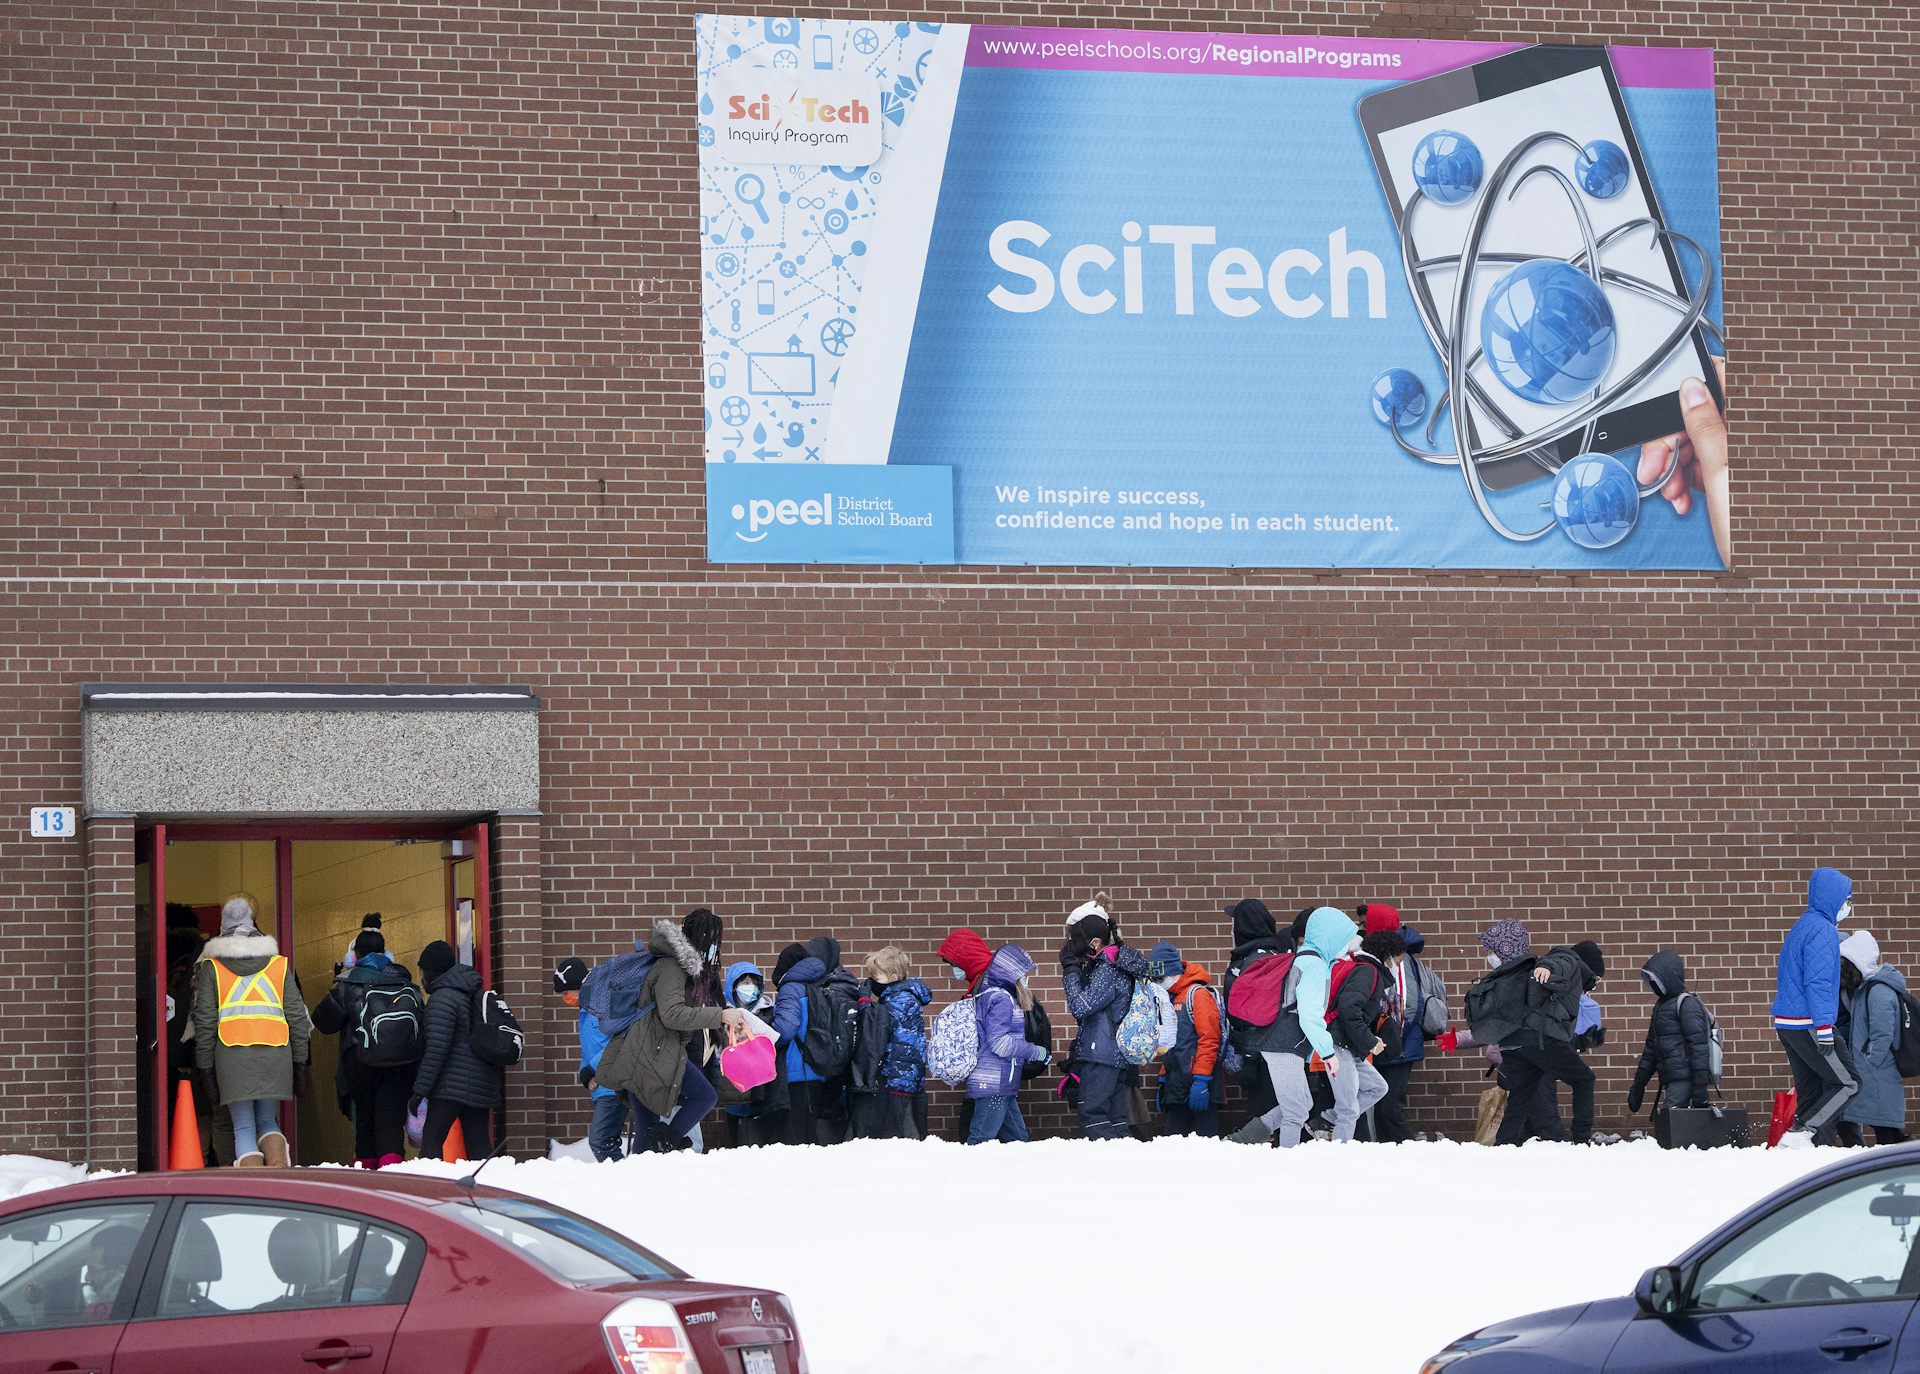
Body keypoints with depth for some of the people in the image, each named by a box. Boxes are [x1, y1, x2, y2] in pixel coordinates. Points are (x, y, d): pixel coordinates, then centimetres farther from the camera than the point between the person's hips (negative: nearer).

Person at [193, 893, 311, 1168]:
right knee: (268, 1122, 15)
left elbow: (204, 1021, 3)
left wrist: (205, 1068, 6)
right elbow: (297, 1016, 11)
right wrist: (300, 1063, 15)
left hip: (232, 1053, -2)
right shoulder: (279, 963, 12)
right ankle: (279, 1171, -10)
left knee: (244, 1129, 2)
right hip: (276, 1053, 2)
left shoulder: (210, 966, 7)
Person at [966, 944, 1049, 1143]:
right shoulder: (1000, 999, -11)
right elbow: (999, 1042, -19)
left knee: (1018, 1138, 12)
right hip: (993, 1084, -11)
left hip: (1003, 1087, 11)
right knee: (981, 1140, -12)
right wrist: (1035, 1052, -10)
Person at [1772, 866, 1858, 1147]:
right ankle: (1800, 1133, -15)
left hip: (1787, 1025, 10)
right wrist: (1824, 1028, -23)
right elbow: (1818, 982, -20)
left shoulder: (1802, 927, 20)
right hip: (1807, 1025, -10)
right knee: (1847, 1084, -6)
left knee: (1811, 1092, 9)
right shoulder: (1823, 930, -11)